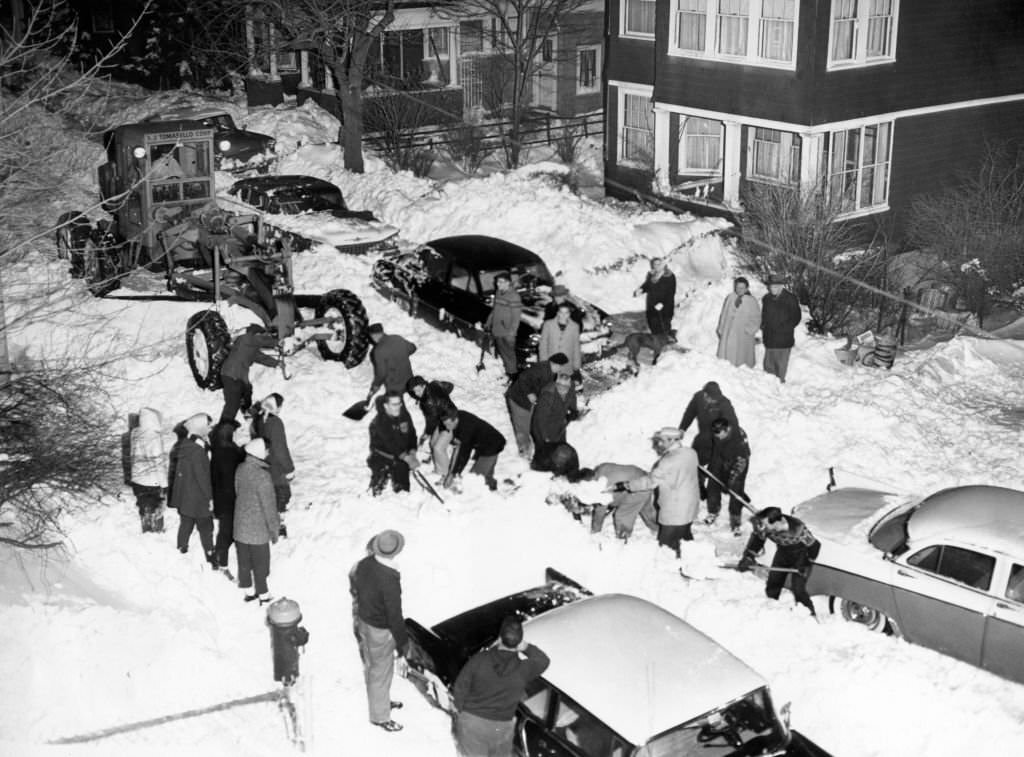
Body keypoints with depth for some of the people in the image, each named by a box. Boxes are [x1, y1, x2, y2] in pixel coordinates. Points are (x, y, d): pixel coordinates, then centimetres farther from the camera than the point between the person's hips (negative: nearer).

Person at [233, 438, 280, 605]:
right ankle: (263, 595, 21)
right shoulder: (263, 475, -25)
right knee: (260, 563, 9)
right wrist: (274, 528, -8)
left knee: (244, 560, 18)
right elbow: (269, 504, -19)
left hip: (240, 526, 6)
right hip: (258, 529, -6)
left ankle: (248, 591, 31)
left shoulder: (240, 469, -4)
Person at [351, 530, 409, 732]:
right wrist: (402, 648, -16)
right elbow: (395, 617, -27)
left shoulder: (364, 564, -11)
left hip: (364, 622, 8)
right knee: (381, 672, 13)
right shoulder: (389, 581, -35)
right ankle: (380, 716, 31)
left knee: (370, 665, 27)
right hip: (380, 631, -8)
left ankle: (380, 701, 50)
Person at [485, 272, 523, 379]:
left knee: (508, 353, -2)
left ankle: (512, 374, 7)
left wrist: (512, 332, -20)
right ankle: (506, 372, 23)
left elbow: (516, 316, -17)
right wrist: (488, 322, 24)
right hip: (496, 330, 8)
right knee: (501, 352, 13)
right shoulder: (498, 293, 10)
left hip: (506, 332, -8)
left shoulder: (514, 296, -17)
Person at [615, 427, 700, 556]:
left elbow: (650, 481, -23)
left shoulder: (669, 462, -25)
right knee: (686, 537, 25)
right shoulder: (690, 453, -2)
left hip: (673, 514, -9)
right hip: (690, 507, 9)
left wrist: (623, 486, -20)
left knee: (668, 545, 2)